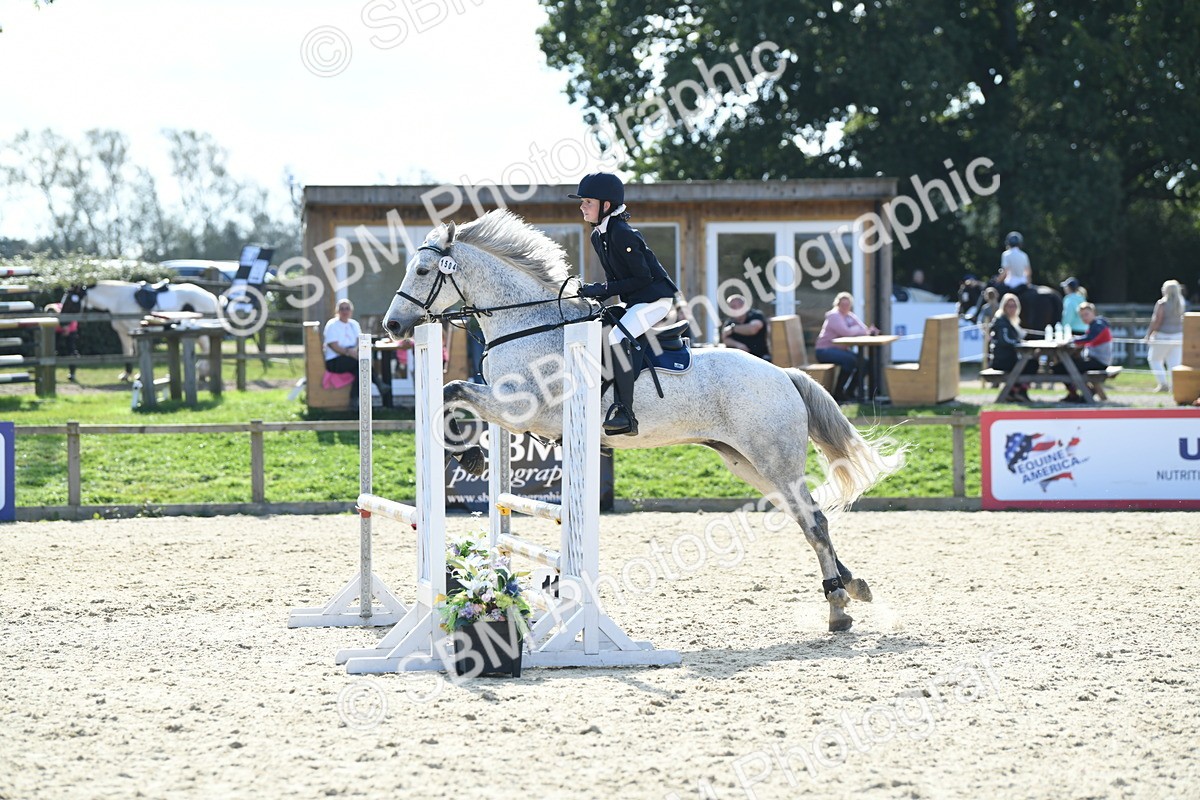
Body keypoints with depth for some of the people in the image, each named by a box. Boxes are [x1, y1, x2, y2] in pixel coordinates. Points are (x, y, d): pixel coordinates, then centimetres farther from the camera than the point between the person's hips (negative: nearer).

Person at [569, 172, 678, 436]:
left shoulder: (622, 235, -19)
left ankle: (625, 413, -30)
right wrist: (598, 292, -1)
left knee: (616, 338, -29)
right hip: (633, 302, 11)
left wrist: (603, 289, -21)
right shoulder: (598, 237, 10)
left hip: (655, 298, -11)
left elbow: (642, 278, -20)